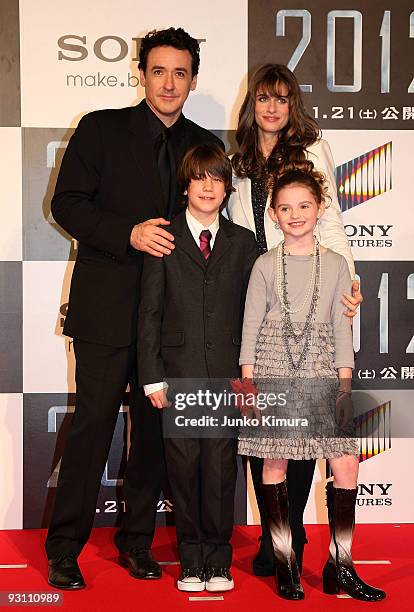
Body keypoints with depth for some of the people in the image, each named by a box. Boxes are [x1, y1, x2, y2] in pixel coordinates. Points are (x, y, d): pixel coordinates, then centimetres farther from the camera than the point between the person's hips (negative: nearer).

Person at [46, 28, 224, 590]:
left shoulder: (206, 145, 12)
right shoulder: (101, 129, 2)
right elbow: (66, 203, -5)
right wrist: (130, 233, -17)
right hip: (108, 307, -3)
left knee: (156, 429, 8)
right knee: (93, 422, -2)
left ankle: (136, 541, 23)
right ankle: (64, 548, 11)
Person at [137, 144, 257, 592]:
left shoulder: (242, 242, 9)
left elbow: (251, 311, 9)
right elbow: (149, 312, 1)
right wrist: (152, 376, -4)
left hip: (228, 374, 1)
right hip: (179, 370, -1)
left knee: (221, 466, 3)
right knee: (183, 466, 4)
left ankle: (218, 560, 16)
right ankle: (191, 560, 17)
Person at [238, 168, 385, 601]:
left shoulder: (335, 264, 7)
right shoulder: (265, 265, 4)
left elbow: (341, 324, 7)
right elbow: (252, 323, 3)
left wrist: (344, 378, 0)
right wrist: (247, 377, -4)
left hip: (321, 371, 1)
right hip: (273, 370, -1)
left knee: (347, 463, -7)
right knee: (274, 464, 1)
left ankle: (340, 567, 5)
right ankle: (285, 566, 13)